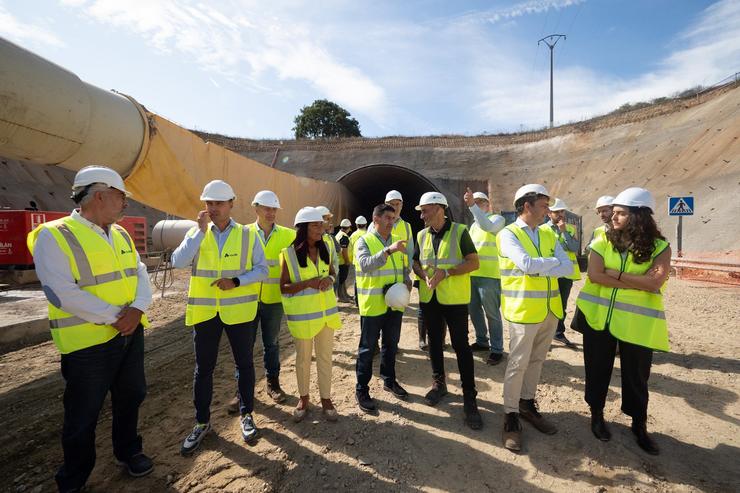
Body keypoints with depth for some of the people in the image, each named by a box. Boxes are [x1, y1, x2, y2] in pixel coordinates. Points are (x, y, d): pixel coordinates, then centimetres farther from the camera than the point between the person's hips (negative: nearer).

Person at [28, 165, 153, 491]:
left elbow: (140, 274, 4)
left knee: (130, 398, 20)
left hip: (131, 333, 6)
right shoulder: (54, 236, -13)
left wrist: (137, 309, -15)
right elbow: (62, 293, -22)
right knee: (83, 414, 11)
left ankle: (128, 451, 42)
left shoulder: (121, 235, 9)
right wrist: (115, 316, -21)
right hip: (88, 342, -6)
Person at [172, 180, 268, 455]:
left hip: (239, 309, -1)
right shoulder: (197, 233, 2)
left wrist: (236, 281, -18)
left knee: (244, 363, 11)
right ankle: (202, 423, 29)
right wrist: (200, 230, -18)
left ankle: (246, 415, 31)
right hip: (204, 311, 2)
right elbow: (178, 262, -14)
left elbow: (262, 270, -4)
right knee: (203, 368, 11)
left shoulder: (248, 235, -3)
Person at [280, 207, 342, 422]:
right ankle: (303, 397, 35)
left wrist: (329, 279, -10)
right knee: (303, 358, 13)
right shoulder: (289, 254, -13)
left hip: (327, 310, 4)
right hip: (302, 314, -4)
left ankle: (325, 398, 30)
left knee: (325, 356, 13)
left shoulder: (324, 249, 1)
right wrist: (307, 283, -25)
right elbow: (283, 287, -10)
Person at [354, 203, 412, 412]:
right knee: (368, 348, 5)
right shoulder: (364, 241, -8)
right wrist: (388, 250, -36)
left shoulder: (397, 241, 11)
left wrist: (407, 281, -1)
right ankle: (362, 389, 19)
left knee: (391, 344, 19)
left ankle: (389, 380, 38)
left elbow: (403, 267, 19)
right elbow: (365, 264, -26)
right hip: (373, 304, -6)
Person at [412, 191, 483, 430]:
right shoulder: (422, 235, 6)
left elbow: (473, 262, -11)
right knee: (434, 341, 16)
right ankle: (438, 383, 35)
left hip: (454, 298, -5)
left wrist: (445, 272, -22)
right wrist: (424, 275, -9)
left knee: (461, 345, -2)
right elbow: (416, 262, 13)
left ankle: (469, 398, 10)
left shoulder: (460, 231, -9)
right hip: (428, 297, 5)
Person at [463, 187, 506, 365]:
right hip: (472, 274, 8)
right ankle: (481, 341, 30)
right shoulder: (474, 224, 21)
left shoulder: (497, 219, -3)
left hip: (489, 274, -8)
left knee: (492, 313, -2)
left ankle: (496, 349, 8)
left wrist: (472, 205, -31)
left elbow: (487, 226, -26)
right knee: (474, 310, 14)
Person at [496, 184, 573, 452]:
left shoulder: (548, 234, 10)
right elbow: (526, 264, -24)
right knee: (518, 363, 1)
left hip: (550, 309, 6)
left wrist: (538, 268, -15)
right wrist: (553, 262, -7)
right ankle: (511, 416, 15)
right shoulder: (508, 234, -8)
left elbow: (568, 267, -1)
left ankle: (527, 404, 34)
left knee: (536, 360, 17)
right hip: (523, 310, -6)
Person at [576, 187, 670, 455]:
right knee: (598, 368, 13)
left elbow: (655, 283, -19)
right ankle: (597, 414, 34)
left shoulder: (659, 247, -5)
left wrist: (615, 273, -17)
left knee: (636, 375, 12)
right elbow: (594, 275, -16)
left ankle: (639, 426, 34)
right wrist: (638, 282, -16)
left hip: (636, 322, -1)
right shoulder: (602, 241, -2)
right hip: (599, 316, 1)